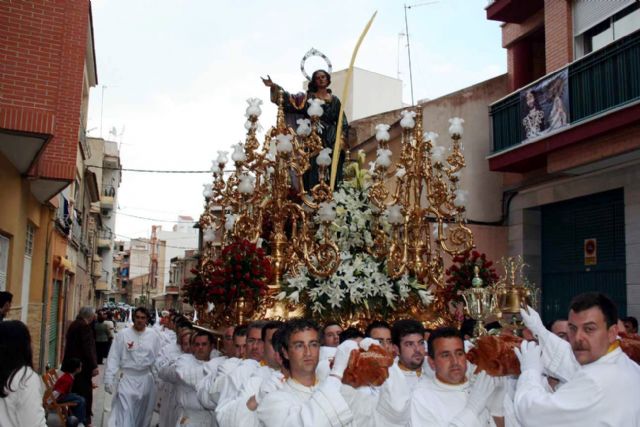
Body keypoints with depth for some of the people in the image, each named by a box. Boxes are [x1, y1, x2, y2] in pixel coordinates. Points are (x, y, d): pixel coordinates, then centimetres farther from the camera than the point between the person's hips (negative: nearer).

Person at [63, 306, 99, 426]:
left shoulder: (73, 324, 12)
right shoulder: (84, 326, -16)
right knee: (85, 391, -2)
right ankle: (84, 418, 2)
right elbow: (88, 348, -20)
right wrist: (94, 366, -18)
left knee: (74, 391, 15)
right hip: (82, 364, -9)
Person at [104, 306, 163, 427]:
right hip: (127, 378, -2)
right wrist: (109, 379, -9)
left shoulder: (154, 336, 0)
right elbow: (113, 358, -5)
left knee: (143, 414, 16)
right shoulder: (123, 334, -6)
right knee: (123, 413, -8)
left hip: (147, 379, 2)